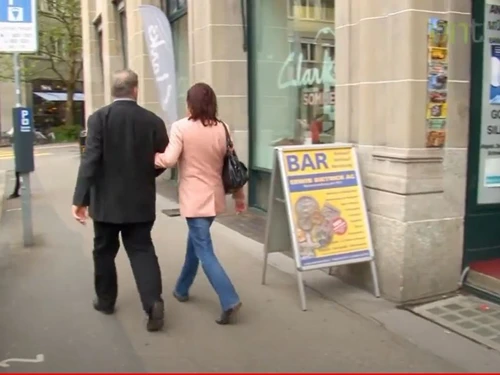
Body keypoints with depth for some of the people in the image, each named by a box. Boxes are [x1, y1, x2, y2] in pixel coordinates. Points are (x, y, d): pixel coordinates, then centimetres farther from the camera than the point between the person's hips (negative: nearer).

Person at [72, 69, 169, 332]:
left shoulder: (99, 118, -9)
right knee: (142, 250, 8)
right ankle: (153, 301, -8)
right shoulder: (153, 121, -2)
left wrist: (80, 198, -16)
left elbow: (90, 159, -17)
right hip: (140, 201, 1)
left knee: (104, 250, 16)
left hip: (107, 200, -1)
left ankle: (105, 300, 29)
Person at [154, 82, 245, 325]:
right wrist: (239, 195, 15)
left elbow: (168, 160, -19)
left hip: (194, 198, -6)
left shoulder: (181, 127, -11)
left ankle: (229, 300, -12)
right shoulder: (222, 129, 3)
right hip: (214, 196, 6)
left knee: (204, 251, -3)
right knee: (196, 241, 22)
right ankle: (182, 289, 38)